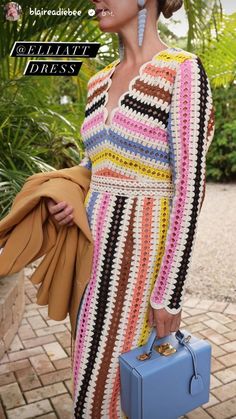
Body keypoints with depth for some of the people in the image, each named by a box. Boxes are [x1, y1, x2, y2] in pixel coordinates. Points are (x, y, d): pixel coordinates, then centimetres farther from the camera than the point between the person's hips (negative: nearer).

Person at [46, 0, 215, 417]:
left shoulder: (183, 71, -12)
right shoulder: (98, 83, 9)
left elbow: (189, 188, -16)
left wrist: (169, 292, -15)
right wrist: (67, 200, 0)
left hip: (143, 254, -6)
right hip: (96, 248, 7)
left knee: (111, 384, 8)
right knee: (94, 370, 20)